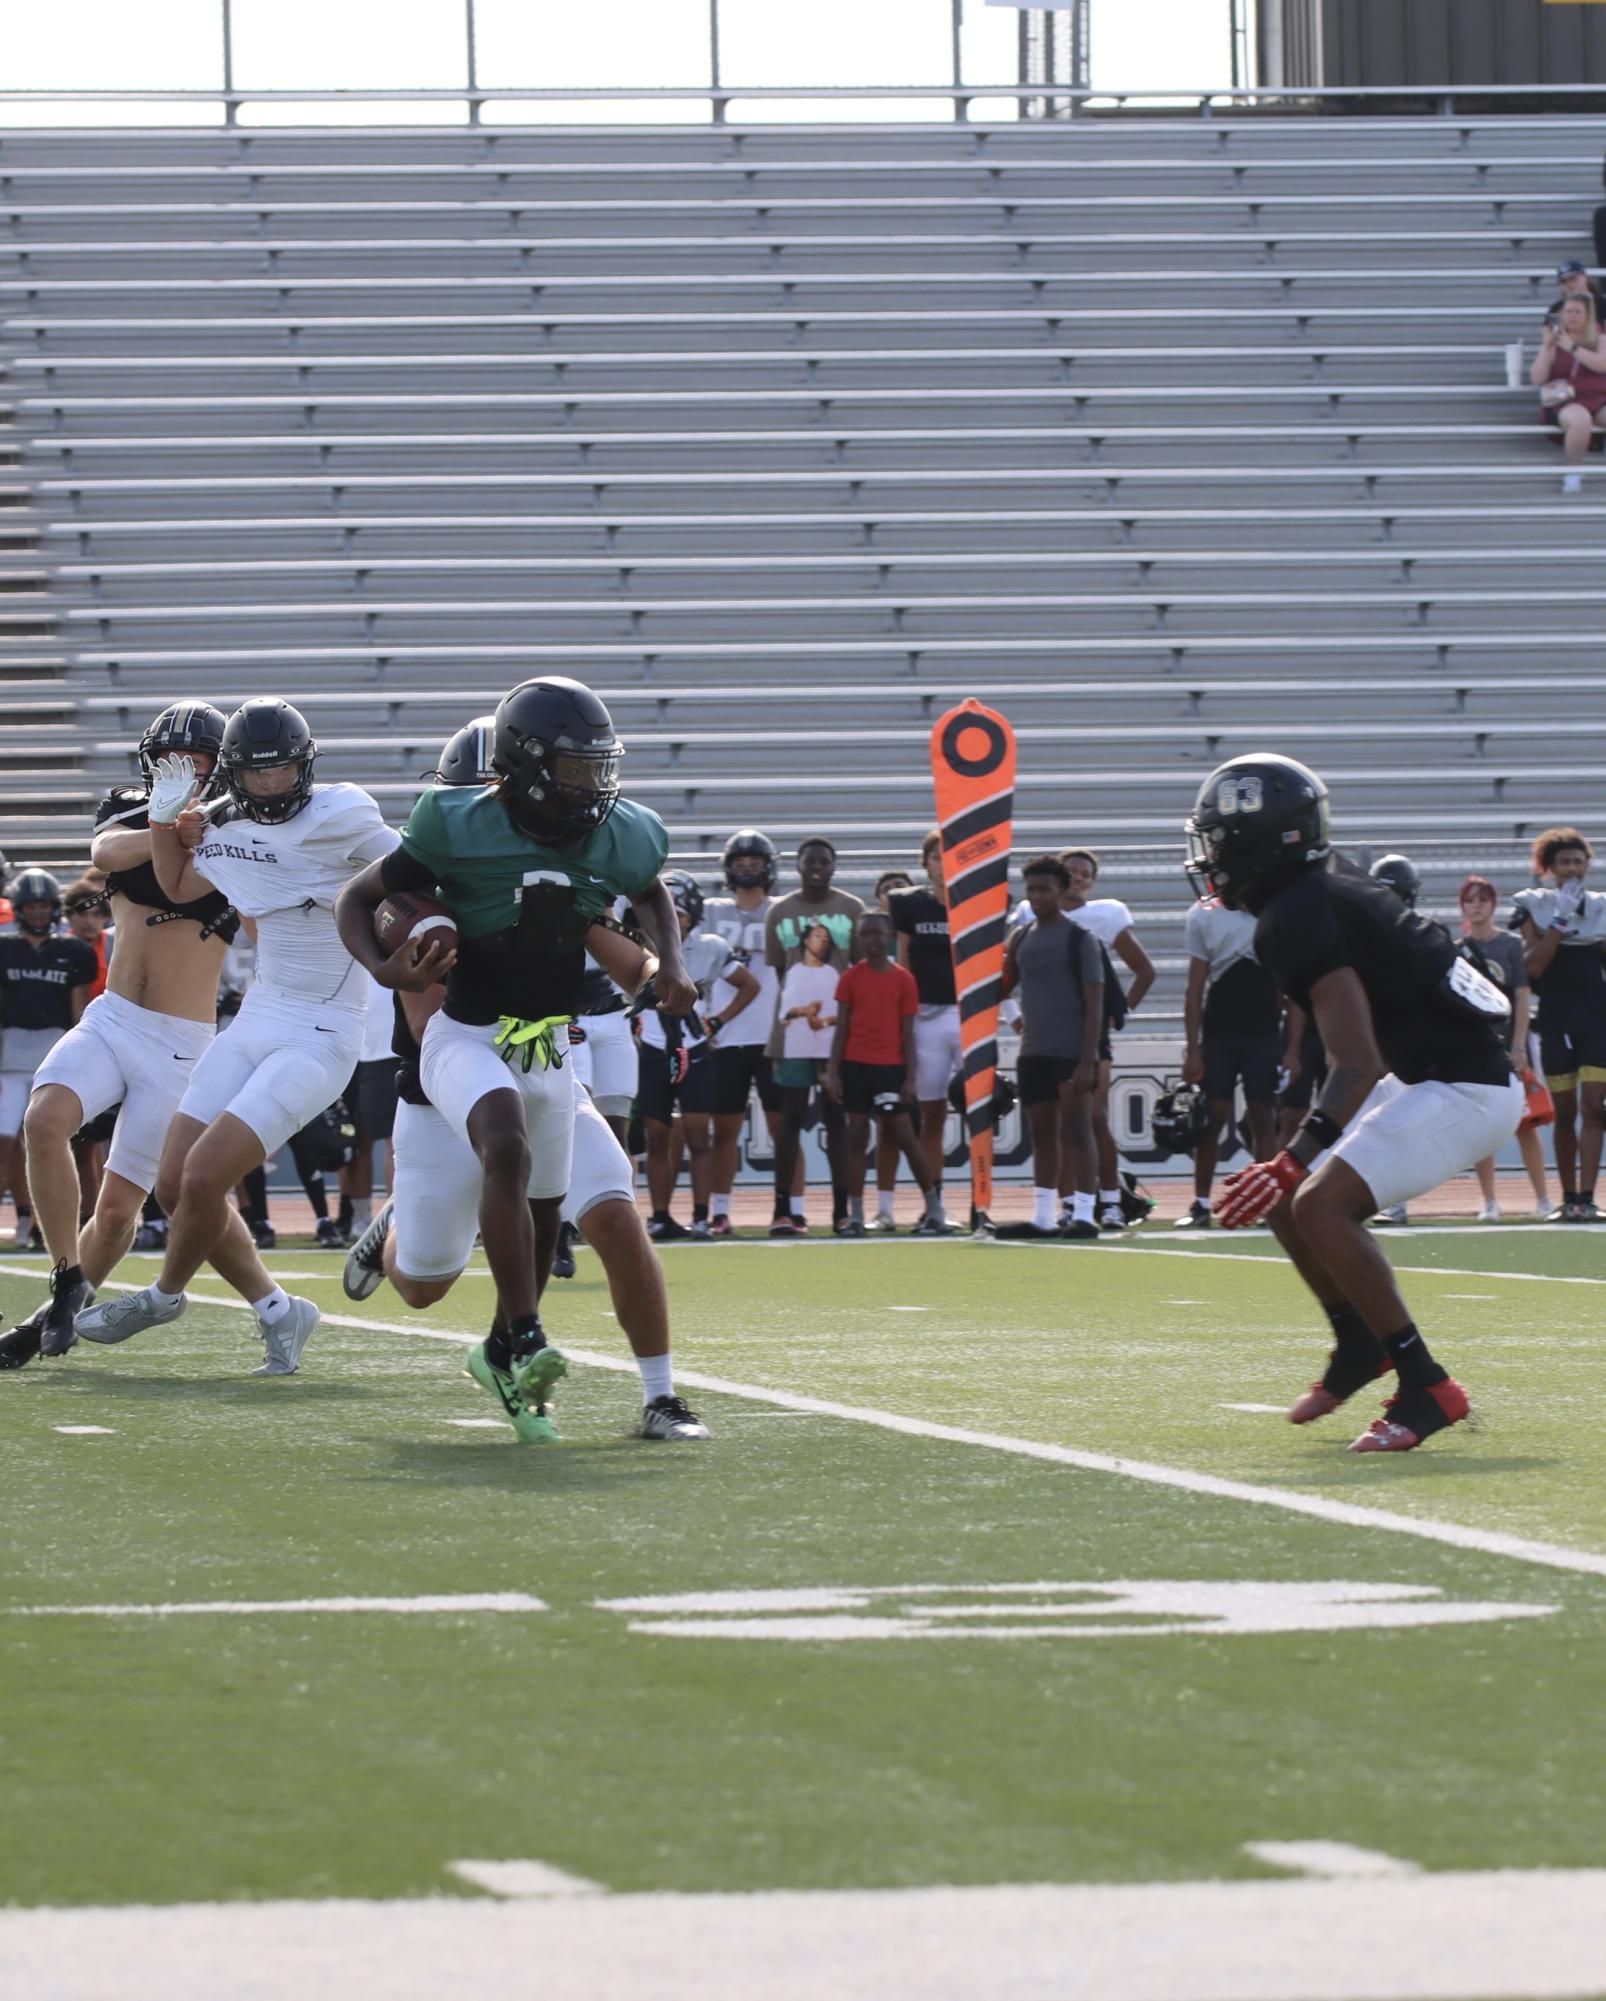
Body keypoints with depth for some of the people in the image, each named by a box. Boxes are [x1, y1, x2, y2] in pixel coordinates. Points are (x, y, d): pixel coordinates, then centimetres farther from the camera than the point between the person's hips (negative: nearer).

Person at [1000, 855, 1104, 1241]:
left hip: (1071, 1053, -6)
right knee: (1042, 1134, 9)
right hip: (1033, 1051, 6)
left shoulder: (1080, 939, -5)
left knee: (1076, 1130, -6)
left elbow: (1094, 1003, -9)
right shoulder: (1022, 939, 12)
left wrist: (1087, 1061, -16)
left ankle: (1083, 1214, -6)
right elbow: (1002, 987, 18)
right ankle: (1043, 1216, 13)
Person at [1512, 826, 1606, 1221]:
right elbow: (1532, 966, -10)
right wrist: (1559, 924, -16)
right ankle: (1568, 1199, 13)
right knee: (1565, 1113, 5)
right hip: (1556, 1022, -1)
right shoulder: (1535, 907, 2)